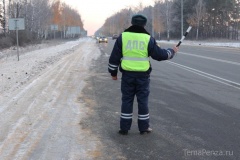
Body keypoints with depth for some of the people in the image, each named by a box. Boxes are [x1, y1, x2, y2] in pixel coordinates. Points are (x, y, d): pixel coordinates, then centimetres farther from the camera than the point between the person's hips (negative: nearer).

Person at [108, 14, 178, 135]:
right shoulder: (148, 38, -2)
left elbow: (114, 57, 2)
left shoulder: (122, 37, 1)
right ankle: (144, 127, 16)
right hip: (143, 75, -1)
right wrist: (172, 51, 21)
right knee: (143, 101, 9)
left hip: (127, 75, 1)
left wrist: (113, 72, 12)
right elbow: (159, 55, 3)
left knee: (127, 100, 9)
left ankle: (124, 128, 11)